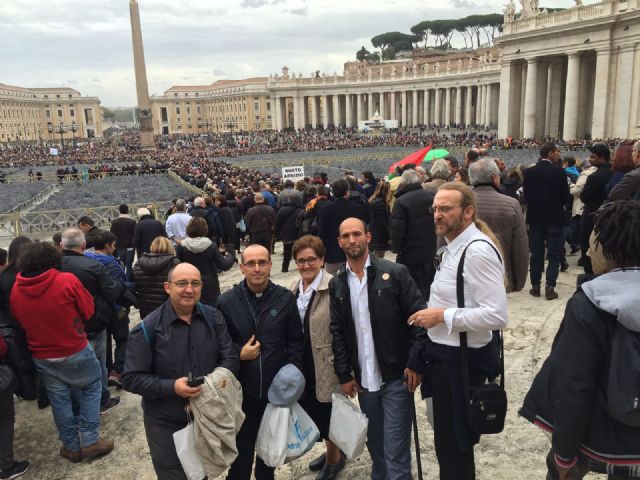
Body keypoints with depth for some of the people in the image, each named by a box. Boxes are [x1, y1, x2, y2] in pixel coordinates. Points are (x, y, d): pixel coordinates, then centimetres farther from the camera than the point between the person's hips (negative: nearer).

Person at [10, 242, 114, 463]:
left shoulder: (16, 290, -6)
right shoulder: (67, 281, -19)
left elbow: (18, 322, 9)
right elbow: (88, 310, -9)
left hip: (42, 357, 4)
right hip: (75, 351, -3)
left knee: (59, 400, 15)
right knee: (91, 388, 16)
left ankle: (72, 446, 27)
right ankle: (89, 441, 12)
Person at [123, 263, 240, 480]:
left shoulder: (214, 318, -5)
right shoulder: (147, 329, -16)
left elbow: (231, 359, -4)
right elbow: (131, 379, -15)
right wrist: (172, 387, -28)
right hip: (166, 425, -4)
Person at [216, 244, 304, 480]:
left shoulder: (286, 299, -5)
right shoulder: (226, 302, -7)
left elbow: (296, 341, 1)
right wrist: (239, 354, -16)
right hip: (241, 394, -1)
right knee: (241, 452, 10)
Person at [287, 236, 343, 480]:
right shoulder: (293, 289, 4)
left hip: (326, 366, -7)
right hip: (302, 365, 7)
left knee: (326, 415, 10)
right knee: (312, 413, 20)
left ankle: (334, 459, 38)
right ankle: (333, 451, 46)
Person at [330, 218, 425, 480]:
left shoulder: (395, 273, -8)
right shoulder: (336, 284, 5)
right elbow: (337, 332, 7)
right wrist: (344, 375, 4)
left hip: (396, 377, -4)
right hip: (363, 379, 4)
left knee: (395, 452, 0)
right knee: (375, 445, 18)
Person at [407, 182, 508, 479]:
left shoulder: (478, 251, -23)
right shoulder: (453, 246, 8)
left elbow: (497, 316, -29)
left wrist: (442, 316, -24)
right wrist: (433, 314, 6)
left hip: (461, 359, -10)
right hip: (443, 352, 10)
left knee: (453, 445, 8)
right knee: (447, 441, 26)